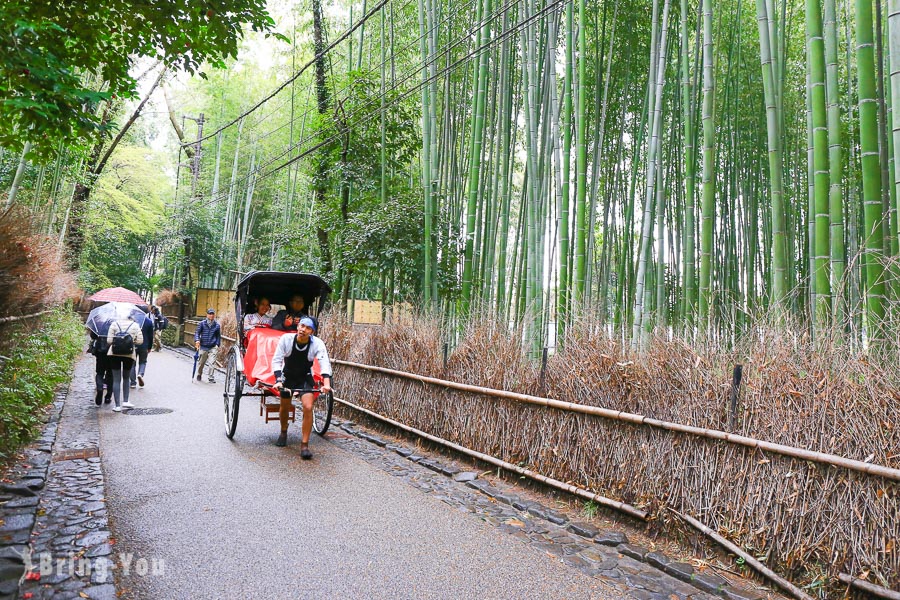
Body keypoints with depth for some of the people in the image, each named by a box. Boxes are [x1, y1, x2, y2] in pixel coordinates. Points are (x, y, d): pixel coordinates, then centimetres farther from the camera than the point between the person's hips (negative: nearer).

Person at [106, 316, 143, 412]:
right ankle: (125, 401, 15)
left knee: (116, 380, 5)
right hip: (129, 354, 1)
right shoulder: (135, 325, 3)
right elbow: (140, 341, -3)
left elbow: (109, 340, -4)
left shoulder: (114, 324, 1)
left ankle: (117, 405, 2)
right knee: (125, 378, 20)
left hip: (115, 354, 0)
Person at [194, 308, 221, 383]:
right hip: (203, 347, 0)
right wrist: (197, 340, -19)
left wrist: (217, 344, 6)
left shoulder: (217, 325, 4)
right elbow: (197, 332, -1)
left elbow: (218, 336, 13)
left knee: (212, 363, -9)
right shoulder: (202, 323, -1)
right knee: (201, 362, 13)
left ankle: (211, 378, 0)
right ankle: (199, 375, 37)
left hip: (213, 347, 0)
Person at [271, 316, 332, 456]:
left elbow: (325, 364, -33)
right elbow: (276, 360, -20)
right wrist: (278, 380, -34)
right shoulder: (286, 338, -21)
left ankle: (304, 445, -6)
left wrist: (326, 384, -48)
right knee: (284, 408, 15)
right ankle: (283, 432, 48)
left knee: (308, 408, -18)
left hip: (305, 378, -1)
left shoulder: (317, 344, -23)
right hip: (287, 377, 1)